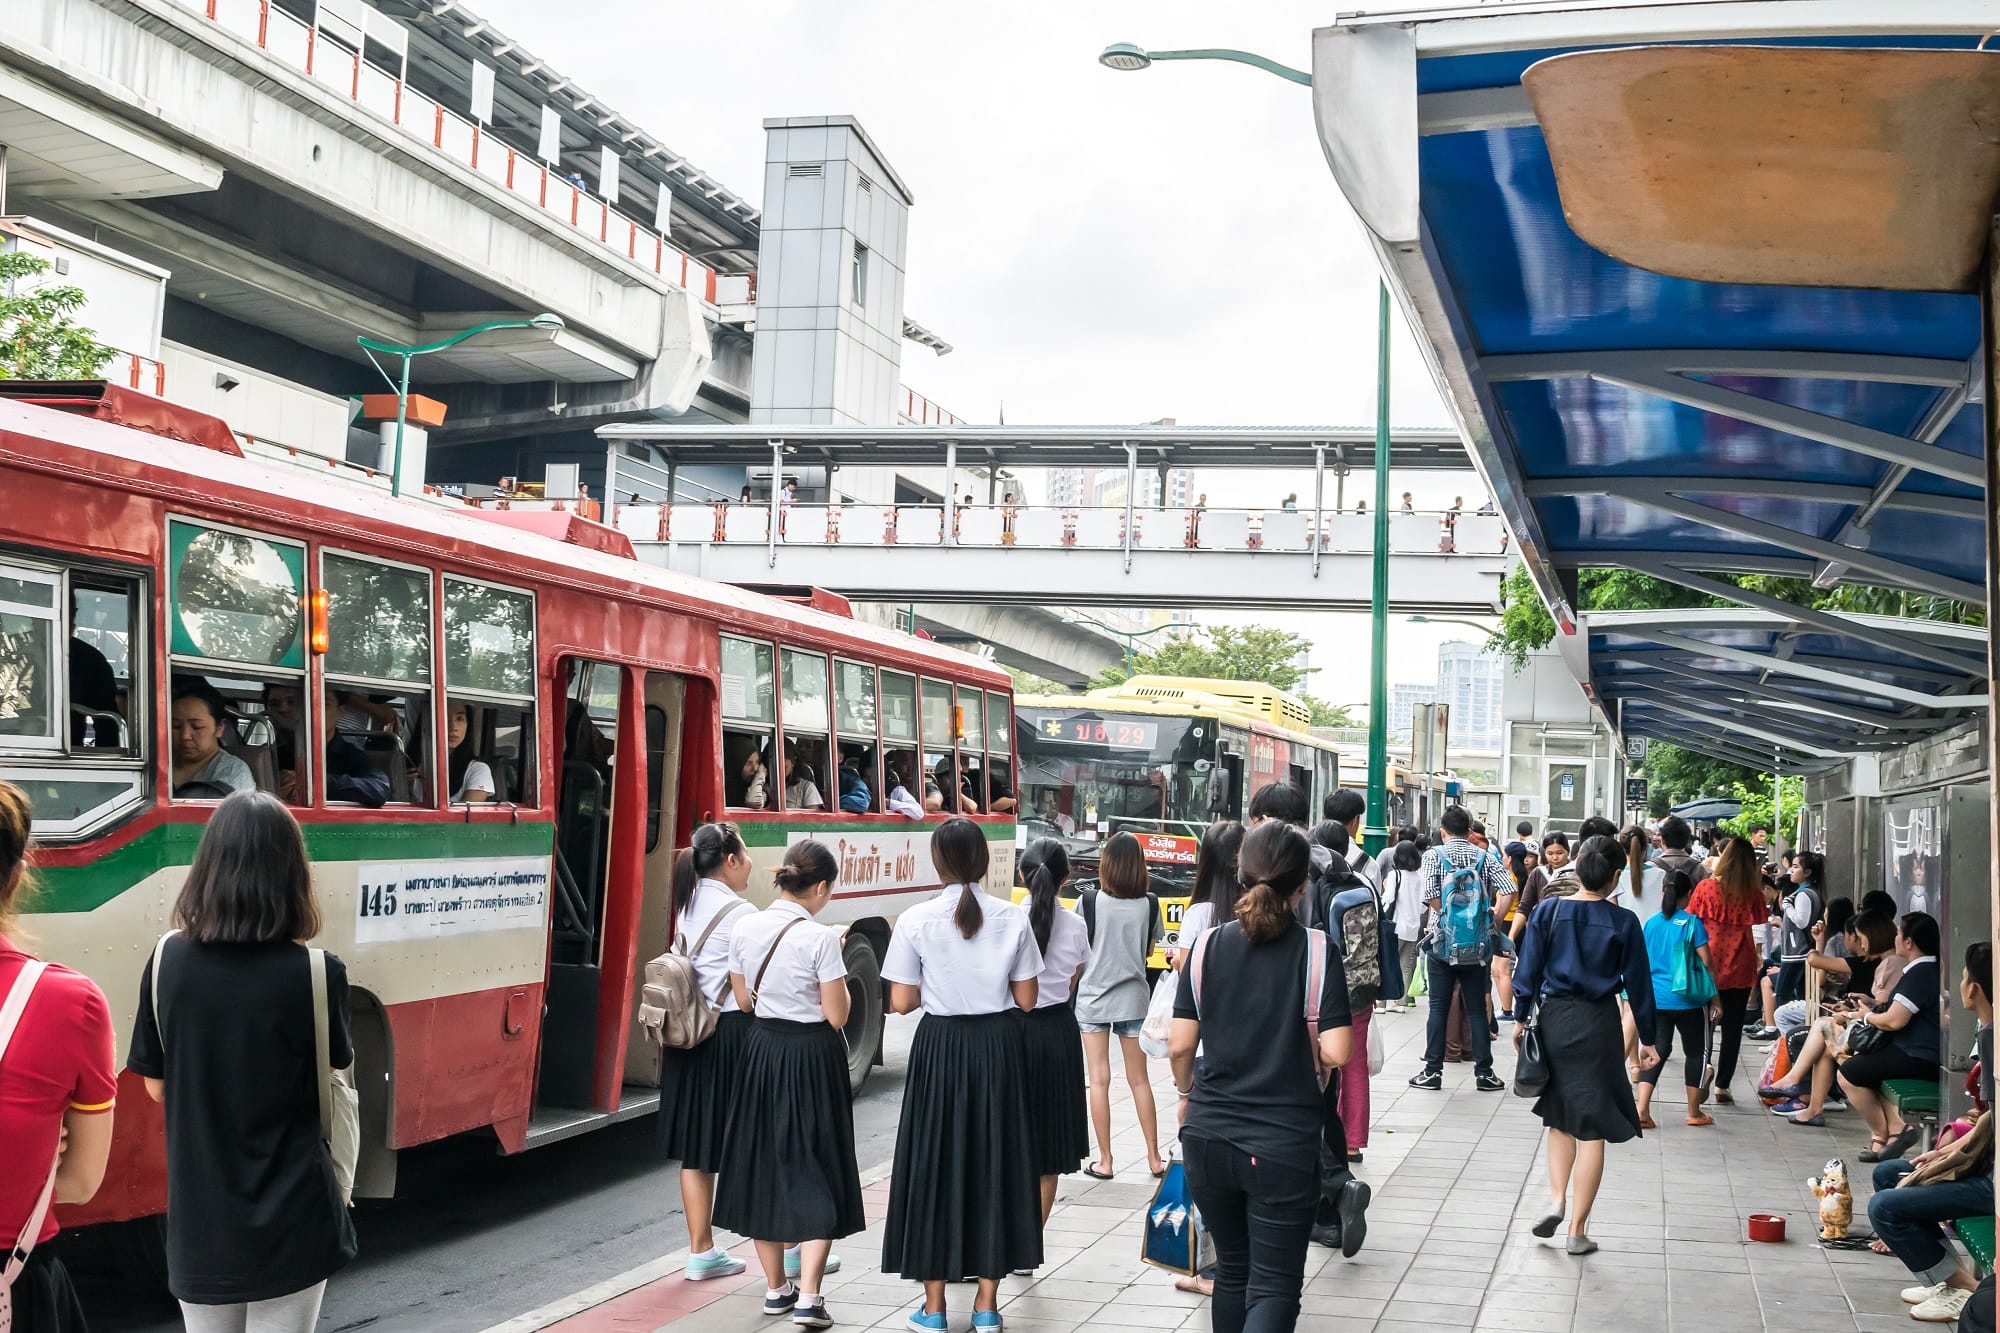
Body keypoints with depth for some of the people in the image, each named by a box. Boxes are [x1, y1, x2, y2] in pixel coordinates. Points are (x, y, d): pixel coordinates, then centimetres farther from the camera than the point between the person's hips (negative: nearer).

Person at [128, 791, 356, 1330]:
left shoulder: (167, 960, -7)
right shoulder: (314, 972, -16)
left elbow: (157, 1086, 3)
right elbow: (336, 1070, 0)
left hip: (198, 1216, 3)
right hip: (291, 1218, -3)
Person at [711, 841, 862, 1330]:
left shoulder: (744, 928, -2)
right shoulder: (820, 938, -18)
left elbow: (744, 1000, 8)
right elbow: (837, 1016, -14)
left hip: (762, 1050, 5)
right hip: (812, 1056, -5)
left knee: (763, 1164, 15)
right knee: (816, 1169, 4)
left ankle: (776, 1286, 26)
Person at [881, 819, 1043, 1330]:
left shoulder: (916, 920, -9)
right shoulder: (1012, 918, -4)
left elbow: (901, 1001, -6)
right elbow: (1026, 999, 1)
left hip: (941, 1047, -2)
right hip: (998, 1046, 2)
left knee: (936, 1162, 7)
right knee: (995, 1160, 10)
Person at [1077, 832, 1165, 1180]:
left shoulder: (1090, 902, -12)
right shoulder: (1149, 903, -5)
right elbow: (1149, 950, 5)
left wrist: (1070, 991, 9)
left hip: (1093, 998, -2)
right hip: (1133, 998, 2)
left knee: (1099, 1080, 4)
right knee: (1139, 1079, 12)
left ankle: (1104, 1161, 6)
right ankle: (1154, 1158, 17)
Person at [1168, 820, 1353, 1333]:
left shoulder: (1209, 945, -2)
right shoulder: (1316, 951, -10)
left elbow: (1180, 1045, -1)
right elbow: (1336, 1053, -14)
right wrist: (1305, 1059, 8)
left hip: (1209, 1137, 4)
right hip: (1284, 1144, -3)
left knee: (1232, 1270, 20)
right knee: (1274, 1285, 2)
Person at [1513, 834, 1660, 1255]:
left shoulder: (1548, 911, -3)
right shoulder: (1623, 922, -5)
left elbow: (1529, 971, -1)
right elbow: (1638, 983, 1)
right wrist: (1647, 1040, 9)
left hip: (1553, 1019, 2)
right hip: (1599, 1025, -2)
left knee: (1559, 1118, 20)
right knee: (1592, 1128, 4)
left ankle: (1556, 1199, 3)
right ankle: (1577, 1230, 5)